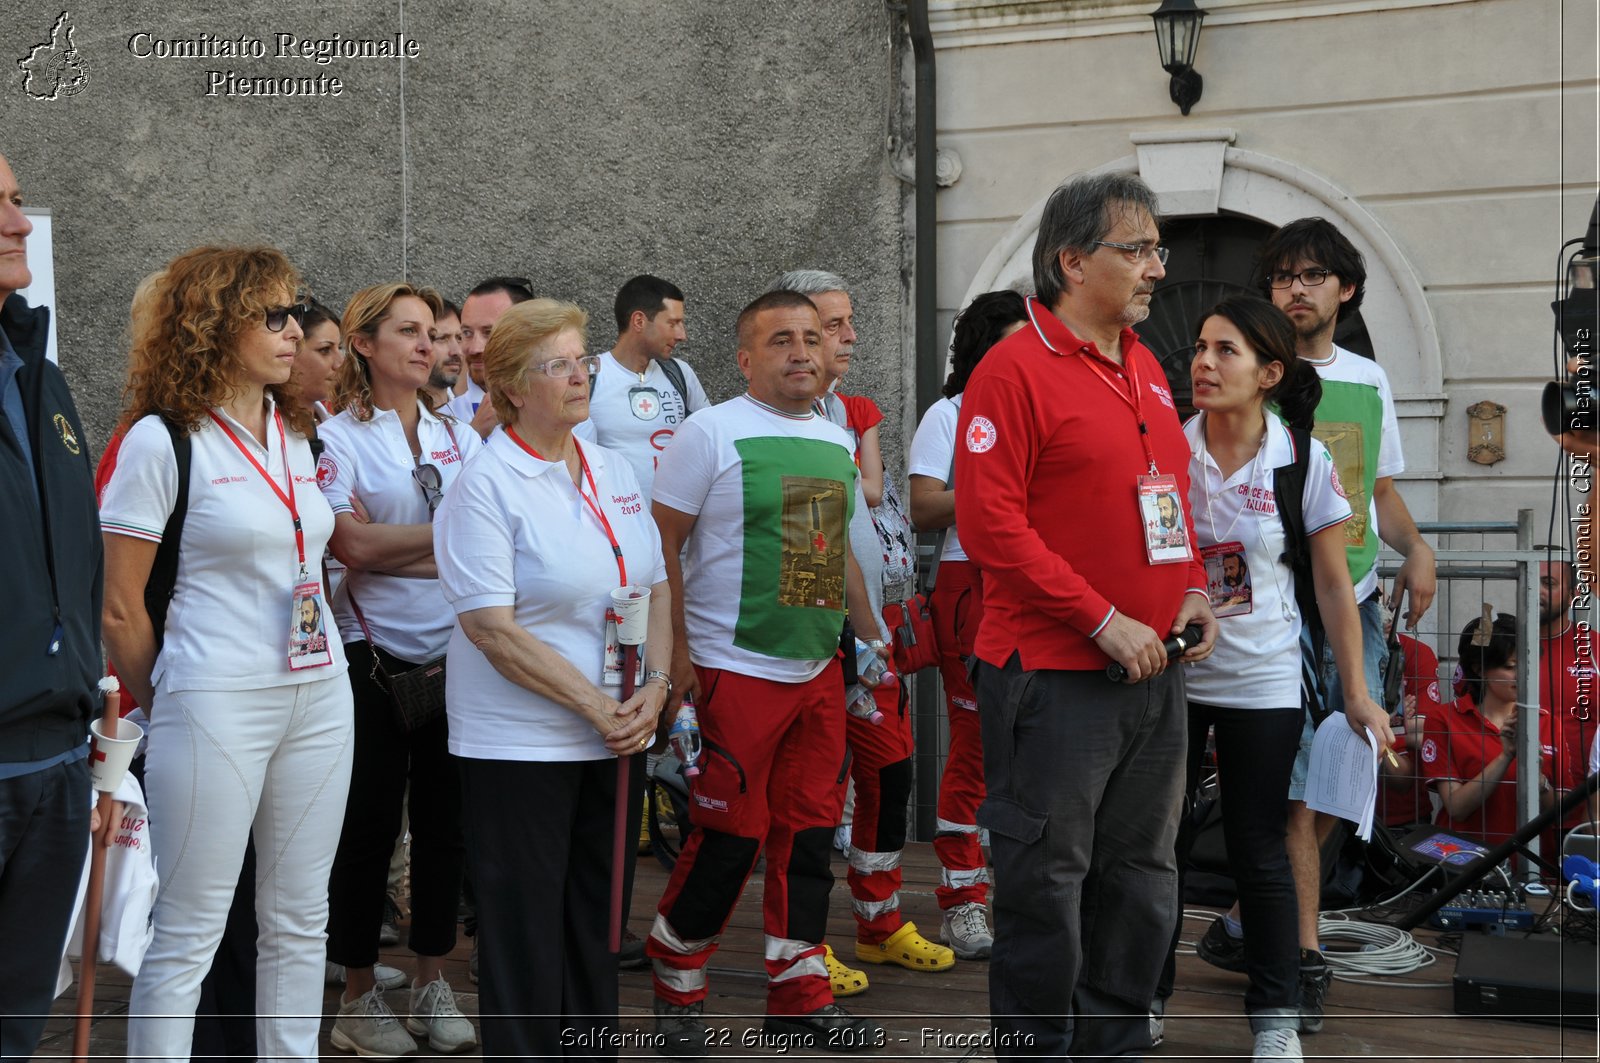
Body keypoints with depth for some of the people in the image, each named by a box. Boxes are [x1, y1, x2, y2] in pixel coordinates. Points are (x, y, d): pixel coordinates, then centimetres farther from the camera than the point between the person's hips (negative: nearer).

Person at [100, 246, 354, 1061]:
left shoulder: (298, 434, 10)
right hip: (217, 708, -6)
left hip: (318, 695, 6)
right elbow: (120, 609, -7)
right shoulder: (162, 438, -9)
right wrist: (165, 707, 3)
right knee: (189, 934, 1)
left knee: (299, 920, 13)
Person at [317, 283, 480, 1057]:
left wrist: (392, 549, -14)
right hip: (374, 657, -4)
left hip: (453, 653, 4)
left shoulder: (459, 436, 10)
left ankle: (432, 985, 23)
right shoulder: (338, 436, -3)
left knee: (444, 821, 10)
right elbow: (350, 544, -16)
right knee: (370, 825, 4)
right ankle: (358, 998, 18)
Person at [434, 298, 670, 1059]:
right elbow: (492, 629, -17)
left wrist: (655, 686, -4)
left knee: (597, 919, 14)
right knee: (527, 932, 3)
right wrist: (597, 705, -18)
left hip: (615, 738, 6)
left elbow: (657, 588, 13)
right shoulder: (484, 487, -11)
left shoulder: (615, 472, 9)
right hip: (520, 744, -6)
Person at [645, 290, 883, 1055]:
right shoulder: (711, 434, -8)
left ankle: (797, 993, 22)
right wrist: (676, 650, -14)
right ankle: (675, 987, 19)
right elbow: (661, 542, -9)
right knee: (728, 839, -1)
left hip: (818, 672, 6)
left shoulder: (835, 440, 12)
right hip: (735, 671, -6)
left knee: (809, 832, 10)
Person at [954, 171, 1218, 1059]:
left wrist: (1193, 595, 5)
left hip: (1155, 672, 8)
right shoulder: (1014, 370, -12)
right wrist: (1105, 624, -17)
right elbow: (990, 525, -18)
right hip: (1055, 676, -8)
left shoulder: (1147, 368, 13)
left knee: (1142, 878, 16)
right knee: (1046, 885, 2)